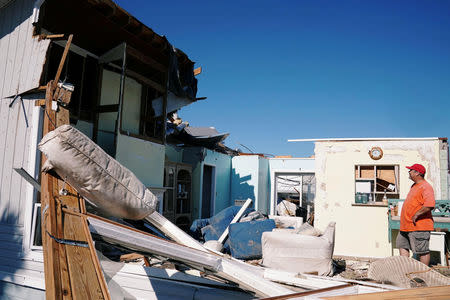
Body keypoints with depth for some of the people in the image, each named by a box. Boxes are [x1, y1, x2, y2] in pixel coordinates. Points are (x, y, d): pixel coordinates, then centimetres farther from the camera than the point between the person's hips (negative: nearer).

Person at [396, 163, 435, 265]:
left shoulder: (425, 187, -15)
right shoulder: (414, 186, 17)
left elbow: (430, 205, -29)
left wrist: (416, 215, -24)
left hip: (419, 227, -10)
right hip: (407, 226, 11)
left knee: (422, 251, -1)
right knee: (402, 246, 15)